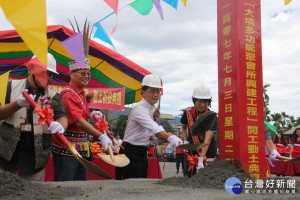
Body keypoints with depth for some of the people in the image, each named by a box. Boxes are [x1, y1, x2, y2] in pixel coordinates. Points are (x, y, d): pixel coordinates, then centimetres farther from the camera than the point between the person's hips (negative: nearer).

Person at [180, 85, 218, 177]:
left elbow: (207, 140, -30)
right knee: (188, 178, 7)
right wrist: (185, 142, -4)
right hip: (191, 150, 3)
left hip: (208, 153, -3)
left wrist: (201, 159, -40)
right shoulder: (188, 112, -7)